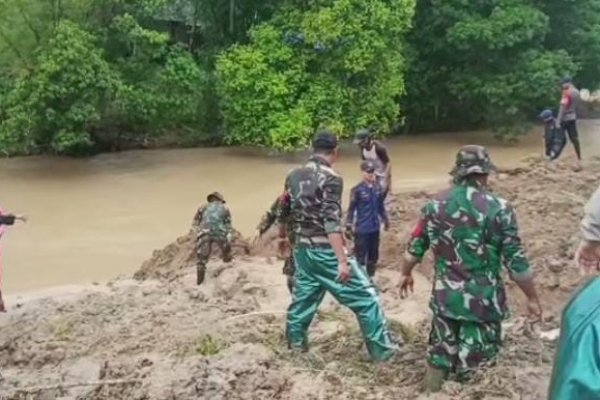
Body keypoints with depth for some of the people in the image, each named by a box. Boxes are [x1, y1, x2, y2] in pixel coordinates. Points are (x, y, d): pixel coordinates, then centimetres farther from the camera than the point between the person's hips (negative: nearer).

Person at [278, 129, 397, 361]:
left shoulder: (293, 176, 7)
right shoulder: (330, 178, -15)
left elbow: (284, 212, 18)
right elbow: (331, 222, -23)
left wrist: (282, 237, 36)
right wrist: (342, 261, -25)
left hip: (302, 249, 7)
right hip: (326, 251, -7)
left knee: (303, 295, 21)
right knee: (364, 296, 1)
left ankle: (295, 342, 31)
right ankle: (382, 349, 5)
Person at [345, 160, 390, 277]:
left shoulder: (378, 188, 3)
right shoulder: (357, 190, -13)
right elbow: (351, 208, -10)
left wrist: (385, 219, 22)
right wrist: (349, 225, -11)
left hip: (375, 228, 6)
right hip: (362, 229, -6)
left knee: (373, 255, 17)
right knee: (360, 256, 0)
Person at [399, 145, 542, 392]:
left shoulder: (435, 204, -1)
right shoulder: (498, 208, -13)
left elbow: (415, 248, 7)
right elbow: (515, 261, -10)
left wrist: (406, 274, 25)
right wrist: (532, 297, 2)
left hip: (445, 296, 4)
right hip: (483, 300, -3)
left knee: (440, 354, 20)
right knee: (473, 363, 9)